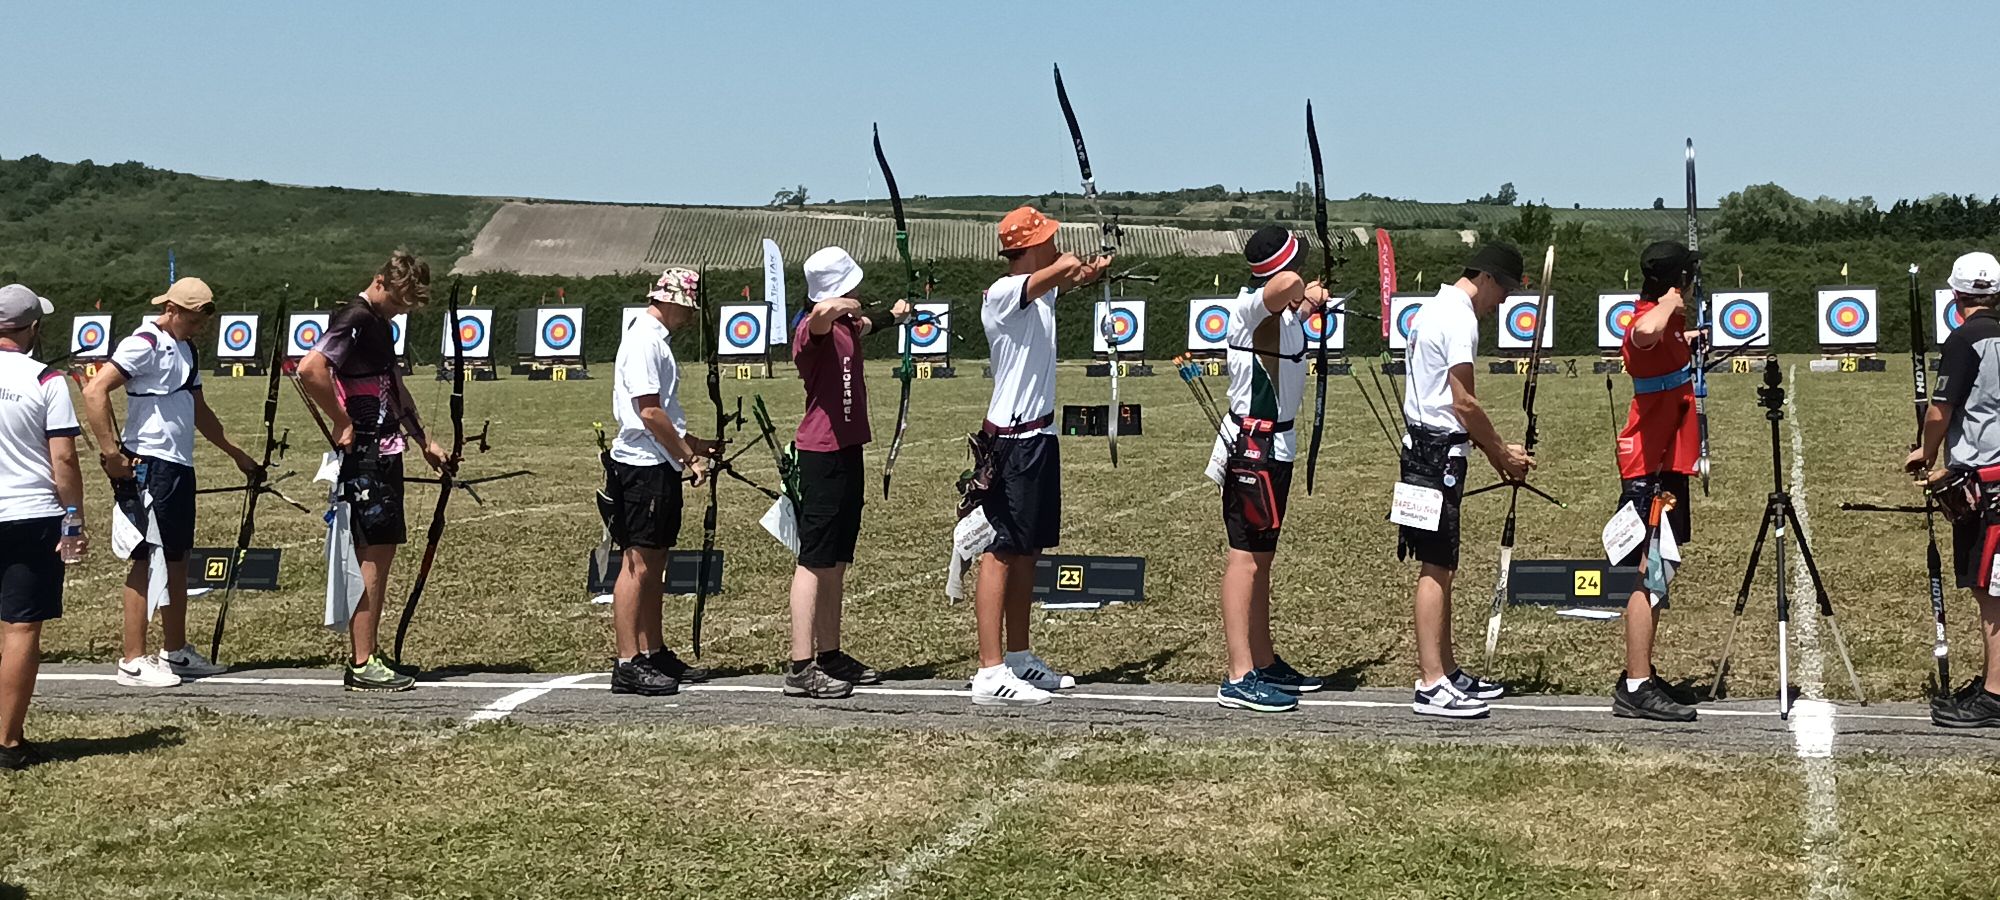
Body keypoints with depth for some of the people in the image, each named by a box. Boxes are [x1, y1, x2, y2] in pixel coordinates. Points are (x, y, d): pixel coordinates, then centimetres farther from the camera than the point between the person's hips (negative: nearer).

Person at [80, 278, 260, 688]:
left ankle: (175, 651, 23)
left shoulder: (185, 350, 17)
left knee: (177, 558, 14)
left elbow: (199, 411, 27)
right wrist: (111, 453, -21)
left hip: (180, 467, 9)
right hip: (148, 467, -9)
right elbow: (94, 392, -21)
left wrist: (236, 453, 24)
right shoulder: (144, 344, -12)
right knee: (146, 561, -7)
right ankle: (133, 662, -3)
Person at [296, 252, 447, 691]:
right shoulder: (354, 320, -13)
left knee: (382, 552, 11)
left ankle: (366, 655, 16)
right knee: (372, 554, -7)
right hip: (364, 456, -10)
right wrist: (342, 422, -19)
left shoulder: (379, 323, 18)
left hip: (384, 453, 10)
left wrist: (424, 441, 25)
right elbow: (310, 368, -29)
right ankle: (362, 665, -4)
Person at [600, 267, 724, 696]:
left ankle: (655, 654, 21)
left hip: (660, 466, 11)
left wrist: (693, 443, 18)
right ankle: (628, 664, -7)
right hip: (643, 464, -11)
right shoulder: (644, 340, -14)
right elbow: (649, 411, -20)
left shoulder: (655, 338, 18)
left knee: (654, 564, 14)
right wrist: (691, 456, -15)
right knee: (637, 564, -8)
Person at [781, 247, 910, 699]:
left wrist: (892, 315, 56)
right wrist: (849, 307, -20)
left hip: (847, 451, 10)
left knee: (836, 563, 15)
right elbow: (825, 311, -42)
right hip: (822, 455, -10)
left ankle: (830, 656, 24)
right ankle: (801, 669, -9)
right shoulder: (813, 329, -17)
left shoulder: (846, 326, 13)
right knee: (814, 561, -9)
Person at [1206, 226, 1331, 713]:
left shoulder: (1282, 310, 12)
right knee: (1246, 557, -11)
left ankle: (1265, 663, 25)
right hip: (1253, 445, -10)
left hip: (1273, 443, 10)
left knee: (1261, 558, 16)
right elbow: (1287, 285, -40)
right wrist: (1303, 292, -20)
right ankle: (1238, 679, -12)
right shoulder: (1251, 307, -17)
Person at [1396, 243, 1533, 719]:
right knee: (1436, 566, -9)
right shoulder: (1459, 317, -14)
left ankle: (1445, 670, 20)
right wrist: (1502, 453, -5)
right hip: (1440, 451, -10)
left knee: (1440, 565, 14)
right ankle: (1431, 685, -8)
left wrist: (1494, 449, 16)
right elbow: (1464, 402, -17)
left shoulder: (1435, 309, 18)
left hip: (1424, 443, 10)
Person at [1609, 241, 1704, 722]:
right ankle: (1635, 688, -14)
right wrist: (1670, 305, -25)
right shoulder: (1652, 321, -17)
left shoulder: (1661, 321, 13)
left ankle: (1640, 675, 26)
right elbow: (1646, 333, -45)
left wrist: (1687, 336, 59)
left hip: (1661, 462, 11)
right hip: (1653, 466, -11)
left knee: (1654, 572, 17)